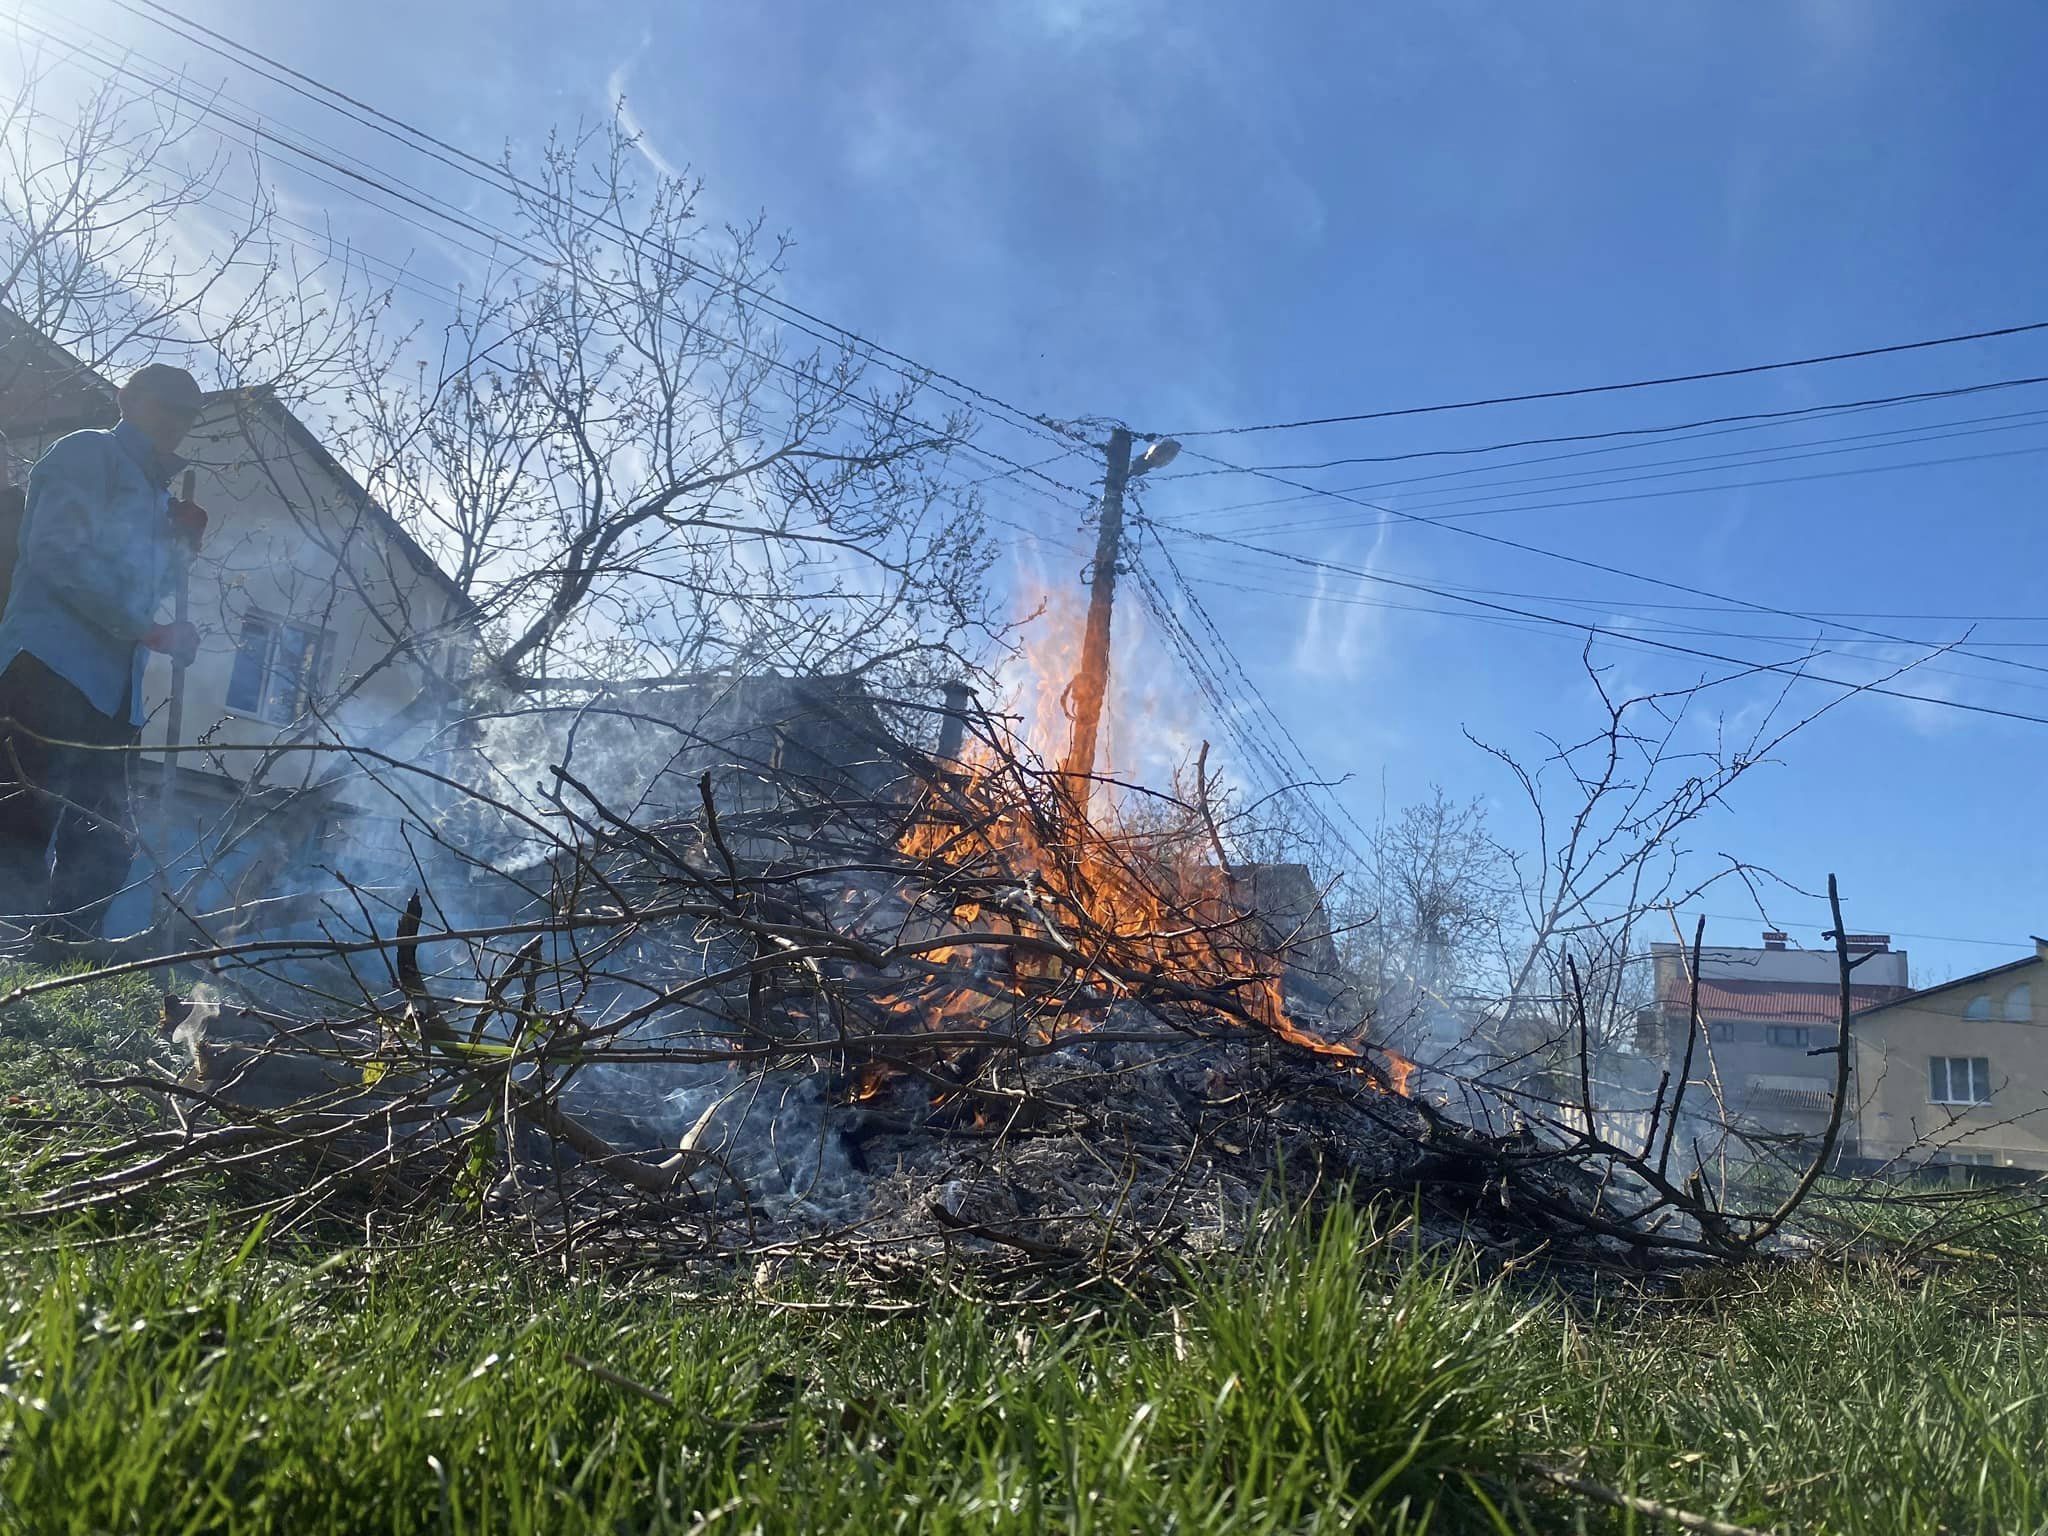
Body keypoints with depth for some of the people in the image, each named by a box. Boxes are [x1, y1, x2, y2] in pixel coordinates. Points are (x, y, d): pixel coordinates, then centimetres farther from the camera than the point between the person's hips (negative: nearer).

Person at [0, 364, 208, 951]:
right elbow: (59, 554, -12)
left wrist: (183, 543, 10)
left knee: (106, 847, 6)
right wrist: (152, 632, -12)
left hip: (111, 690, 9)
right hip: (54, 670, -9)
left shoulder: (154, 492, 26)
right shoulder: (89, 455, 2)